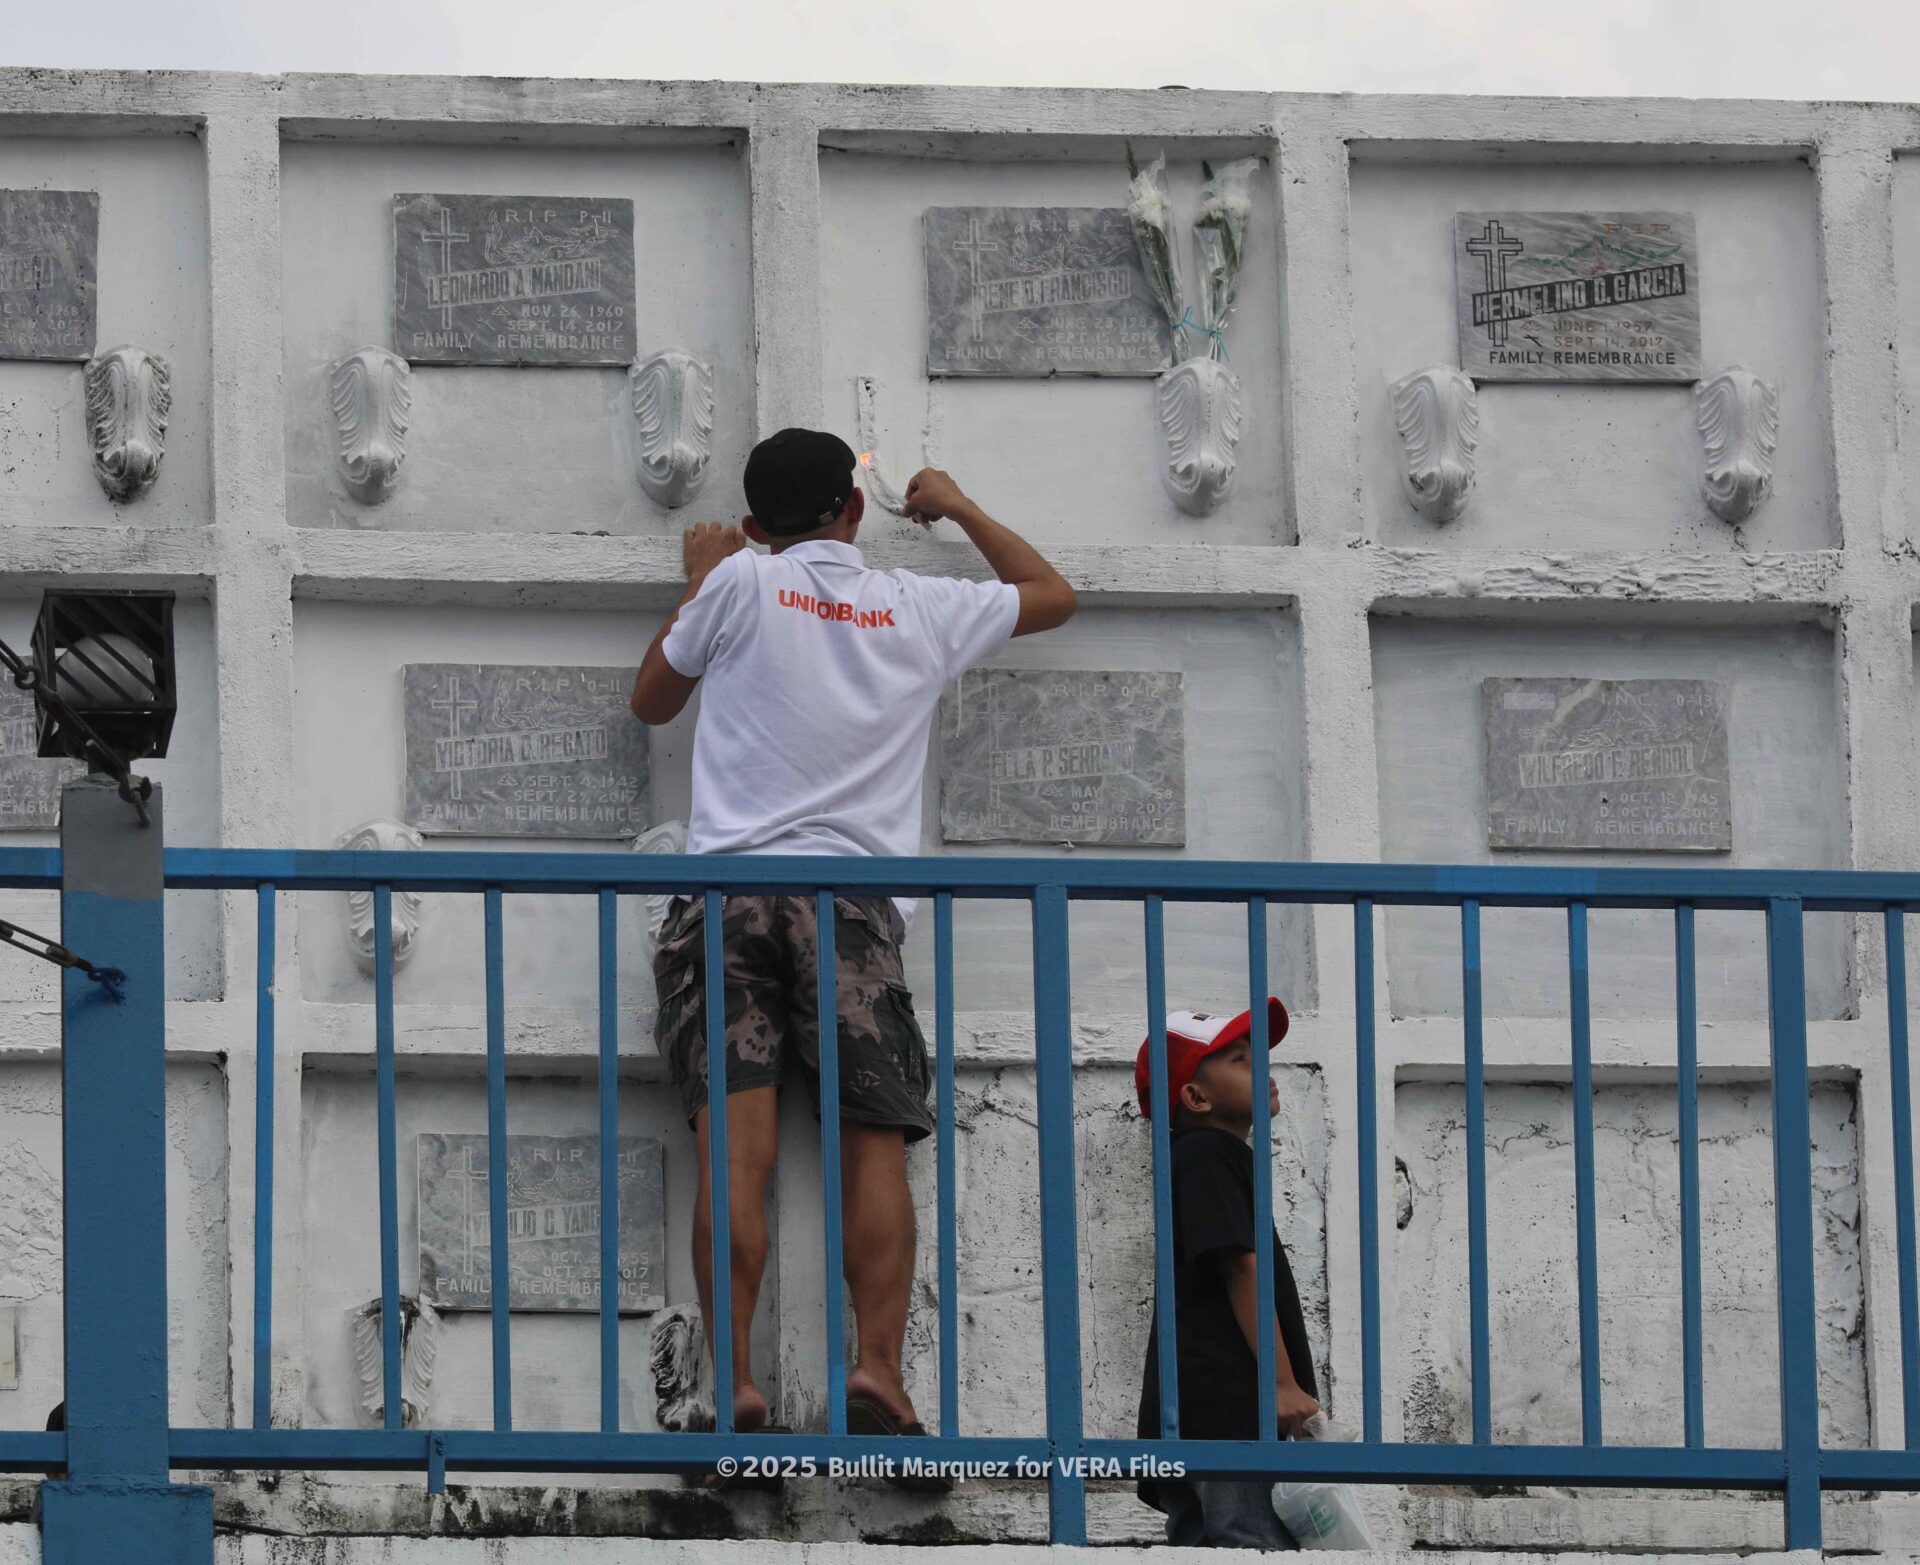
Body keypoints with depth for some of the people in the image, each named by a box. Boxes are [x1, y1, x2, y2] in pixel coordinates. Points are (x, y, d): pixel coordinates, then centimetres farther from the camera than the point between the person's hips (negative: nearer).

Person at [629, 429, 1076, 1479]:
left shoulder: (739, 584, 9)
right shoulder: (919, 609, 15)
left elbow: (650, 702, 25)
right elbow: (1053, 596, 34)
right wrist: (956, 506, 45)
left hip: (728, 890, -1)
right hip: (854, 904, 1)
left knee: (736, 1147, -12)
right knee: (875, 1145, -4)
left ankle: (735, 1382, -24)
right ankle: (878, 1367, -22)